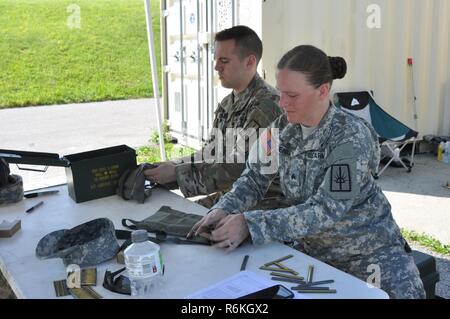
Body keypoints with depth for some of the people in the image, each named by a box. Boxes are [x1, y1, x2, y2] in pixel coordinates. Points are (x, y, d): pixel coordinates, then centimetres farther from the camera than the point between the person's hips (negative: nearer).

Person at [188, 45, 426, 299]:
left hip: (368, 250, -4)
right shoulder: (283, 127, -6)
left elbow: (328, 210, -30)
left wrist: (251, 223, -37)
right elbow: (255, 177, -2)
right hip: (312, 248, 5)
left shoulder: (352, 136, -23)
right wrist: (224, 210, -22)